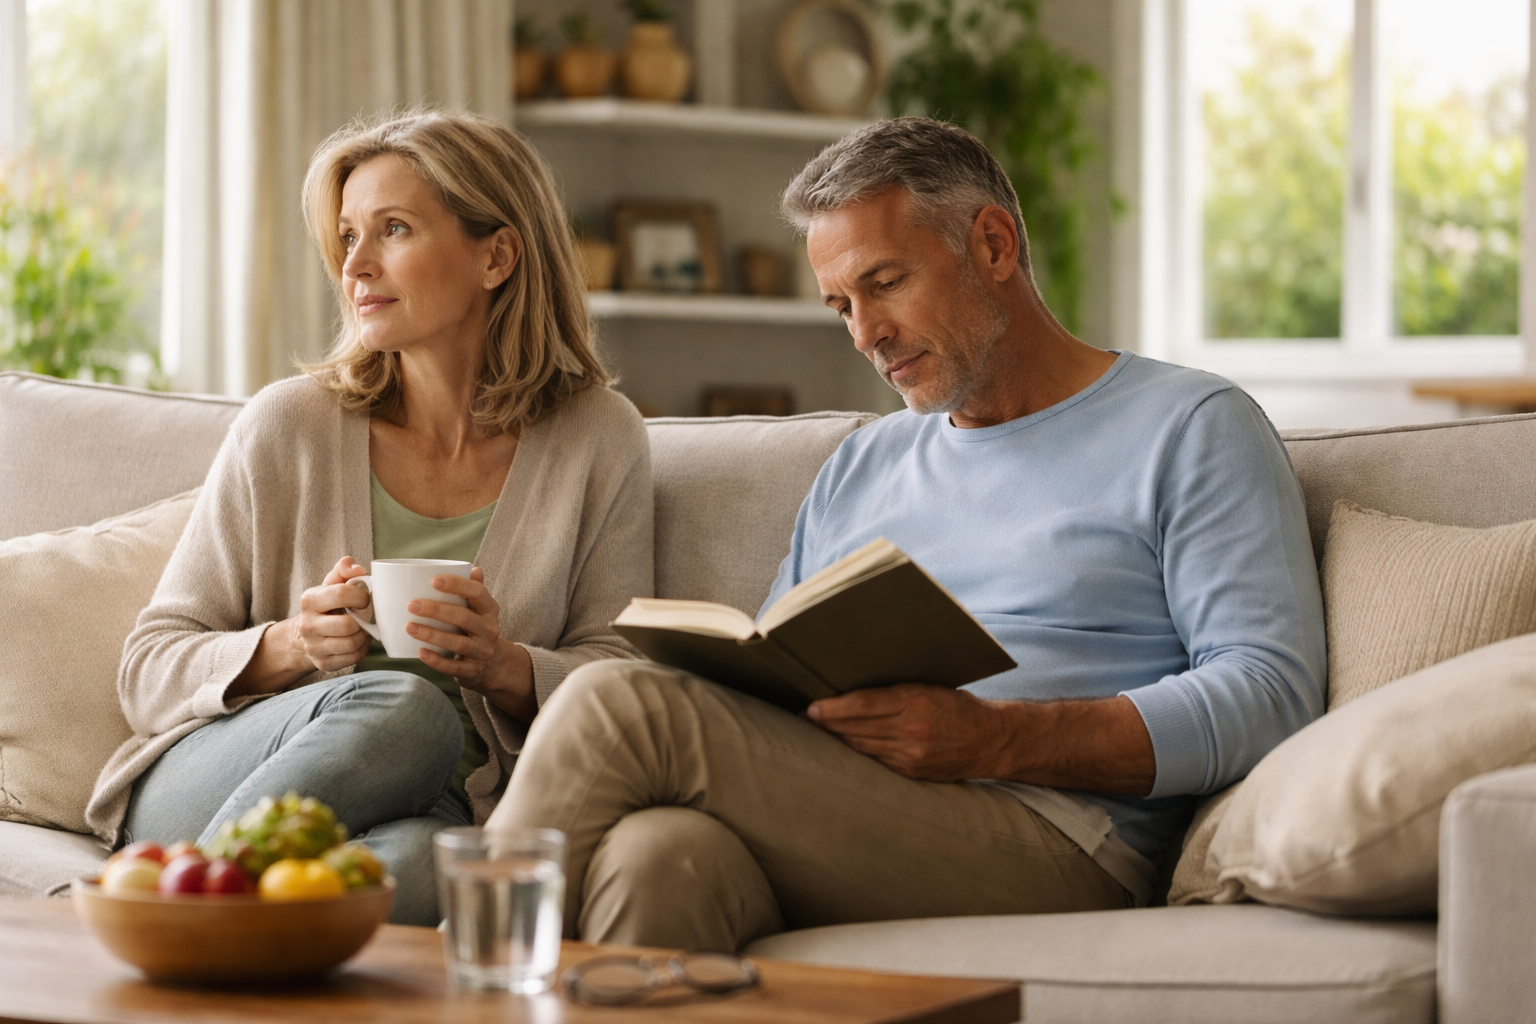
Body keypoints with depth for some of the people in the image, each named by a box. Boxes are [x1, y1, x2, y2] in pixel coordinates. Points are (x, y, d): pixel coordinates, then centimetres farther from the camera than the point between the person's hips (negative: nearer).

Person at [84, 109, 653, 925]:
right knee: (403, 708, -35)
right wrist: (289, 647, -15)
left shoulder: (599, 441, 7)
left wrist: (505, 668, -15)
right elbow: (150, 671, 5)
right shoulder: (287, 428, 4)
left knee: (418, 859, -38)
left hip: (441, 810, 0)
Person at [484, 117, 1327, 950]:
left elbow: (1271, 695, -3)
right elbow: (773, 680, 27)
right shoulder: (861, 466, 31)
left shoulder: (1192, 428, 10)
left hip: (1050, 850, -5)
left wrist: (996, 738, -16)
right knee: (658, 852, -34)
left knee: (621, 705, -22)